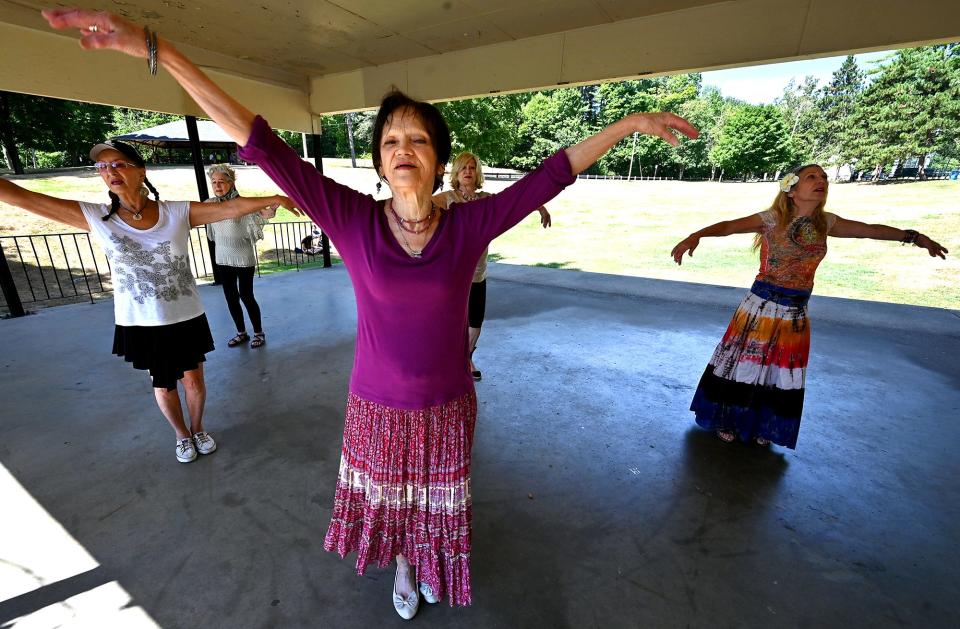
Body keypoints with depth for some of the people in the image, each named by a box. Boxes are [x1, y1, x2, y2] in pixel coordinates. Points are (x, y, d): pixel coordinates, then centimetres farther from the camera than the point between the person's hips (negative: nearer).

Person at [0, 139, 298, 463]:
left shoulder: (179, 212, -8)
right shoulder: (94, 217, -5)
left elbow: (232, 207, -14)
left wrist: (273, 198, -21)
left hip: (186, 318, -1)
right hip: (140, 324, 1)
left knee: (193, 380, 13)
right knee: (163, 385, 17)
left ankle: (198, 429, 40)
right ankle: (182, 435, 41)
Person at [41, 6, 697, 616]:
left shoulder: (470, 225, -13)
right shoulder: (354, 220, -14)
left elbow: (551, 175, -9)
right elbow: (264, 146, -14)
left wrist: (630, 123, -3)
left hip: (448, 407, 0)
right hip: (377, 407, 0)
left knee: (439, 505, 25)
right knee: (390, 501, 26)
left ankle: (432, 564, 60)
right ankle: (403, 566, 60)